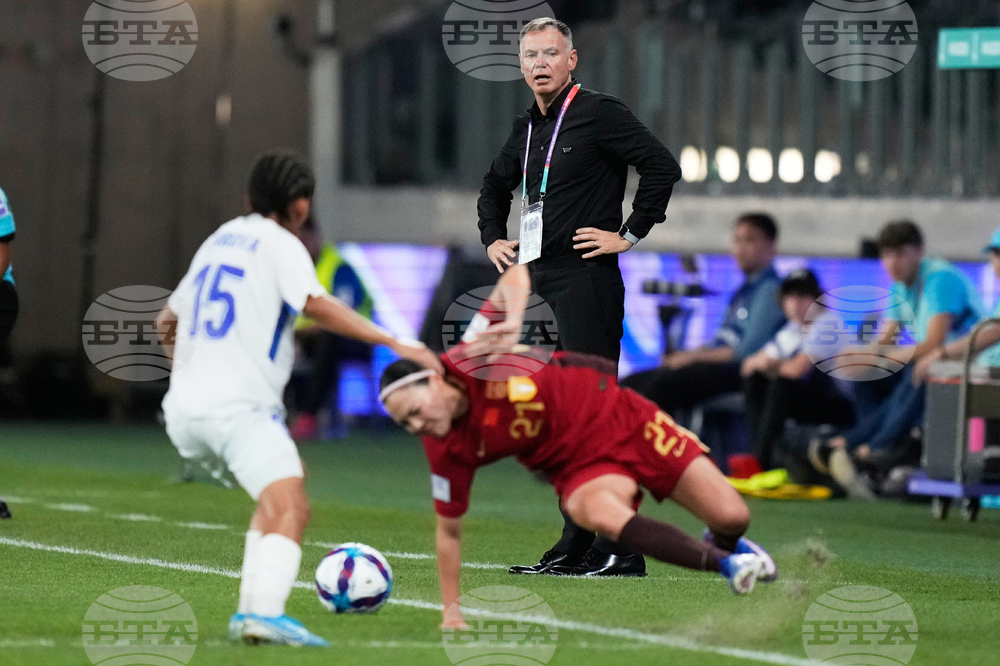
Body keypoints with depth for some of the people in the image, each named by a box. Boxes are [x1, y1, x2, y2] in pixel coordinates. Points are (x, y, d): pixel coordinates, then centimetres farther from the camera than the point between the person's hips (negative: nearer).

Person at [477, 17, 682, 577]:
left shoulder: (599, 114, -6)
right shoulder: (527, 130, 17)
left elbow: (663, 167, -13)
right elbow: (495, 187, 36)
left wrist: (630, 234, -12)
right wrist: (494, 239, 21)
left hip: (587, 281, -8)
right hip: (538, 282, 8)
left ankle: (619, 550, -11)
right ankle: (576, 549, 11)